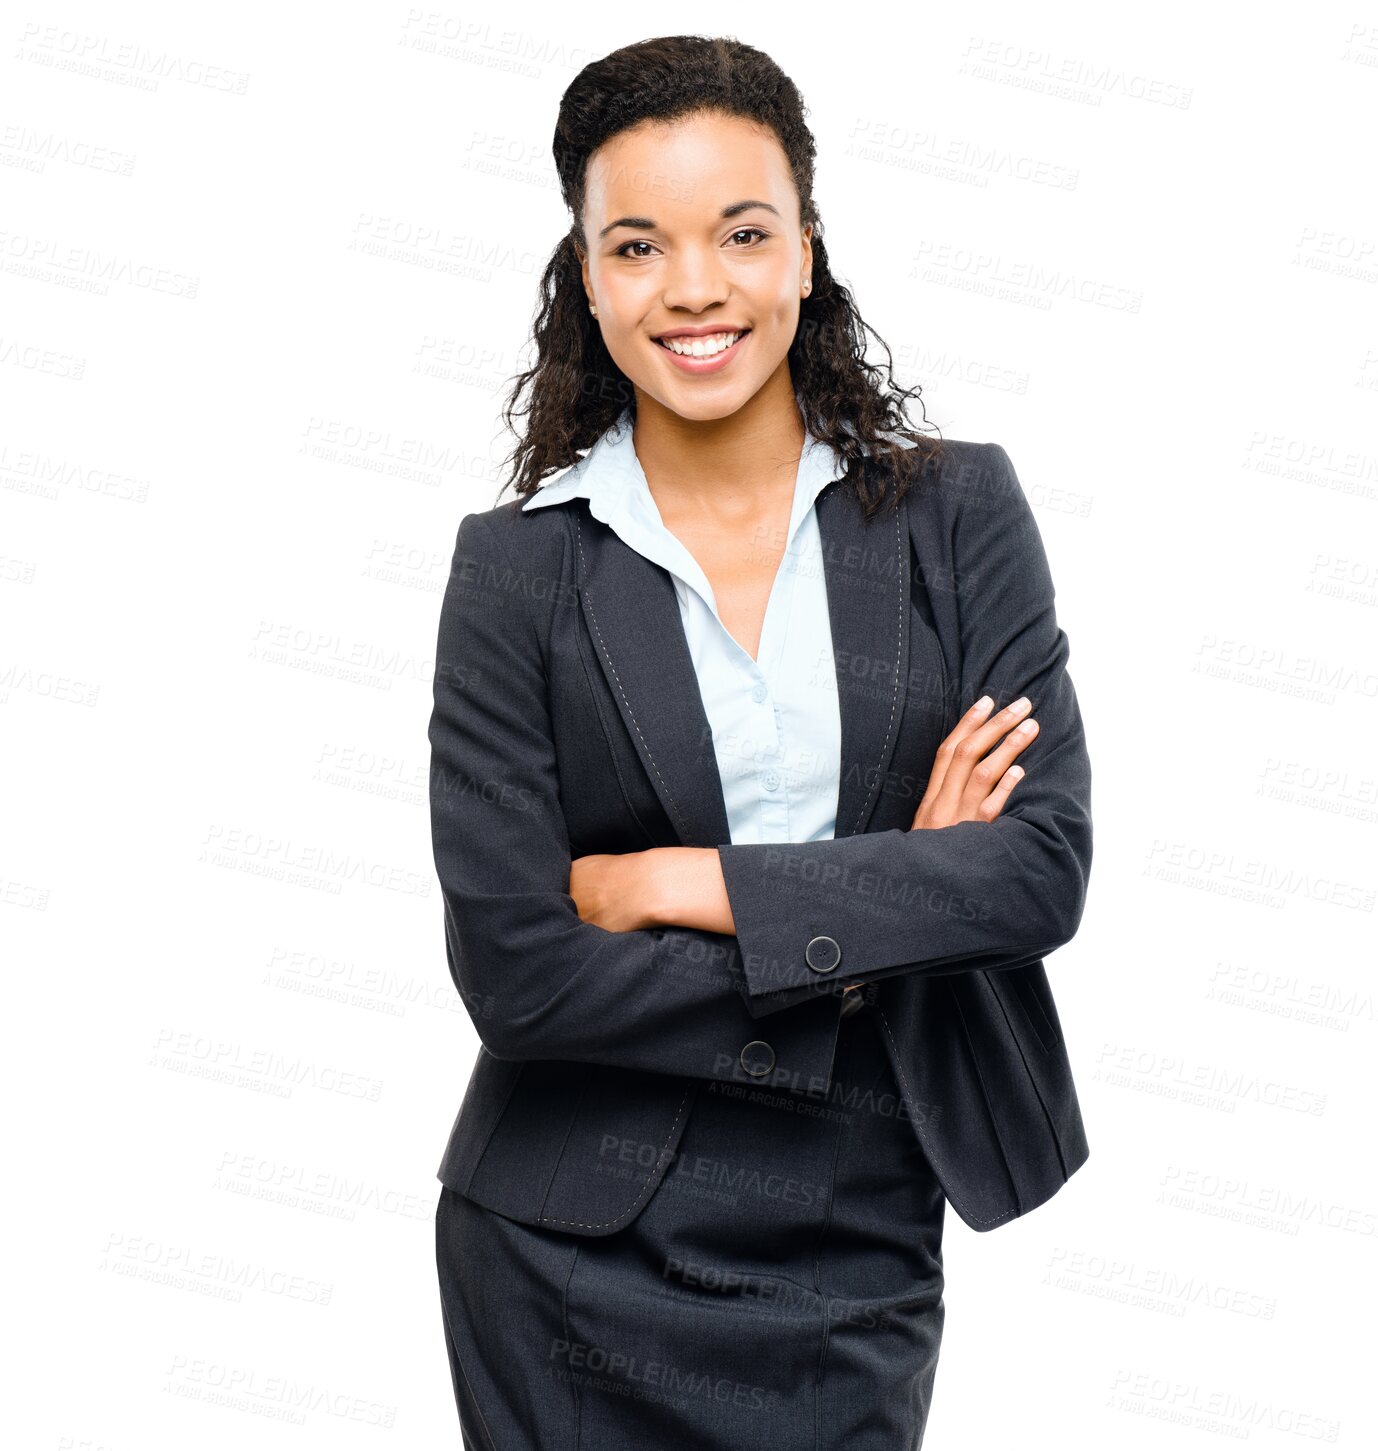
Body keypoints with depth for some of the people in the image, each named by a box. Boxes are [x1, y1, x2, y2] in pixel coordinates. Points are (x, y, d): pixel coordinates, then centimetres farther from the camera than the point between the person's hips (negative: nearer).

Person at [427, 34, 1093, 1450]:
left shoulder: (958, 511, -2)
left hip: (856, 1245, 1)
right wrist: (870, 920, -13)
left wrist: (687, 884, -14)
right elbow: (515, 970, -12)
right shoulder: (516, 565, -6)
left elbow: (1048, 865, -11)